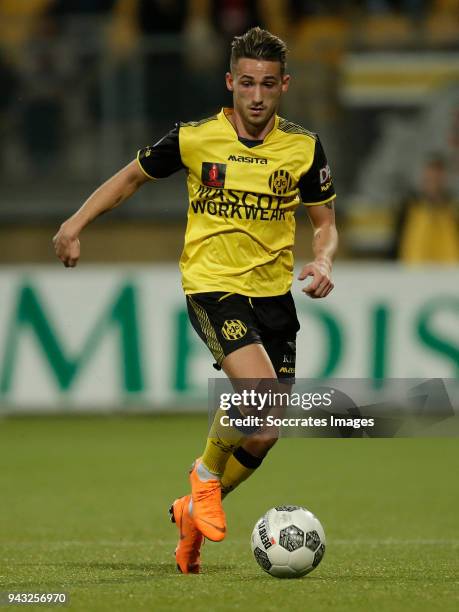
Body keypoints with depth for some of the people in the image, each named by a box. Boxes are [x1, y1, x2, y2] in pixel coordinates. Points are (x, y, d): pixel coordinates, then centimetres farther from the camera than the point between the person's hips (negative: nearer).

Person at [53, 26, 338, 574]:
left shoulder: (304, 148, 0)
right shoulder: (194, 138, -5)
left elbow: (325, 222, 10)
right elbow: (132, 177, 11)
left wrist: (323, 262, -11)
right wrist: (76, 224, 3)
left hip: (274, 295, 4)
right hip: (212, 287, -4)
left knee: (263, 433, 4)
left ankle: (193, 511, 28)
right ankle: (206, 472, 1)